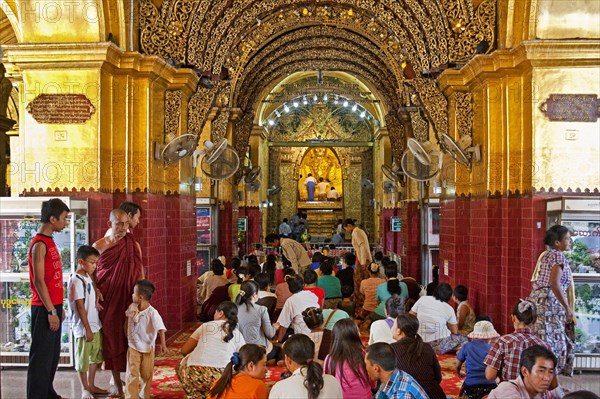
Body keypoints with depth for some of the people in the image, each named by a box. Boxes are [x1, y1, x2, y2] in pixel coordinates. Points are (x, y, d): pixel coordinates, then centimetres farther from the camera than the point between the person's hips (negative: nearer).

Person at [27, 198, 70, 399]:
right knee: (41, 354, -1)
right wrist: (51, 311, -19)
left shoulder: (49, 241, 13)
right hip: (44, 308, -9)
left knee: (53, 353, 16)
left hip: (53, 306, 9)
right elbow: (39, 281, -19)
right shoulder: (39, 244, -15)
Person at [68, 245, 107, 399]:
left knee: (95, 357, 17)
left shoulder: (87, 277, 9)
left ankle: (91, 385, 29)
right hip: (84, 328, -9)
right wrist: (87, 328, -18)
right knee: (83, 359, 5)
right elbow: (80, 306, -19)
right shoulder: (76, 280, -18)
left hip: (95, 325, 9)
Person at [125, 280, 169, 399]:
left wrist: (163, 345, -37)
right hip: (133, 347, 3)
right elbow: (127, 321, 10)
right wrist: (127, 336, 2)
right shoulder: (132, 307, -8)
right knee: (132, 374, -2)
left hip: (147, 348, -2)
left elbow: (161, 329, -29)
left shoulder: (152, 313, -24)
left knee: (146, 374, 13)